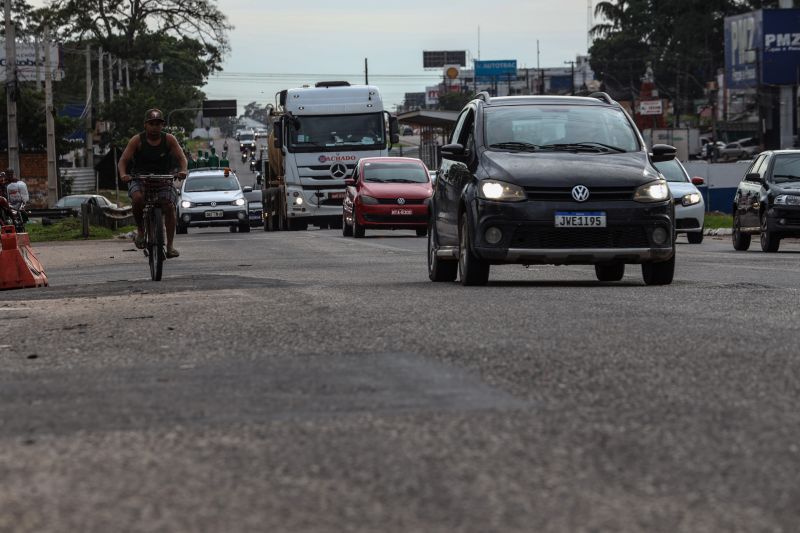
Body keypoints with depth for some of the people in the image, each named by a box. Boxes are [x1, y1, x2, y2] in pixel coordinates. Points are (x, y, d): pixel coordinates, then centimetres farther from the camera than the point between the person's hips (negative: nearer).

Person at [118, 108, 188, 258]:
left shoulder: (169, 139, -2)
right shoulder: (137, 140, -5)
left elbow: (181, 157, -9)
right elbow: (123, 161, -9)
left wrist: (183, 170, -31)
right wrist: (123, 174, -31)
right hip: (140, 180, -1)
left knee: (169, 206, -21)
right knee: (138, 198, -33)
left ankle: (170, 245, -13)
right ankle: (140, 230, -7)